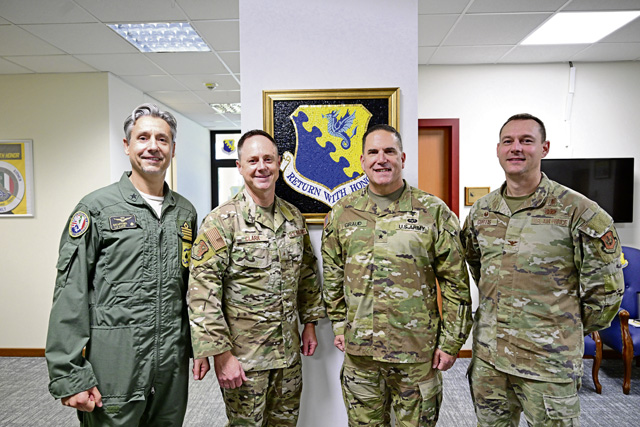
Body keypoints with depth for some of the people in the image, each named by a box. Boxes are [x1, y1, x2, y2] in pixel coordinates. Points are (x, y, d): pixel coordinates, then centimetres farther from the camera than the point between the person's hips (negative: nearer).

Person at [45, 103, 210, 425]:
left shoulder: (185, 212, 7)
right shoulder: (96, 208, -6)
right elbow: (70, 296, -9)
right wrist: (70, 377, -12)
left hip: (173, 368, 4)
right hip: (114, 368, -4)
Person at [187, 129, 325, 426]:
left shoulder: (294, 217, 3)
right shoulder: (221, 222, -15)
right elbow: (202, 294, -18)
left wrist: (310, 323, 12)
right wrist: (221, 354, -18)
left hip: (289, 351, 5)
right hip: (243, 356, -5)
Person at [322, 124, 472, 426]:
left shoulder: (434, 212, -5)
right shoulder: (341, 214, 3)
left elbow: (455, 284, -3)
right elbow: (333, 278, 12)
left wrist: (451, 343, -3)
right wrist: (339, 325, 10)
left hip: (417, 352, -2)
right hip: (358, 350, 3)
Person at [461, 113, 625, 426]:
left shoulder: (577, 211, -9)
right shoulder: (480, 211, 4)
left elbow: (605, 287, -4)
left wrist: (568, 330, 4)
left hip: (549, 362, -4)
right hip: (487, 356, 5)